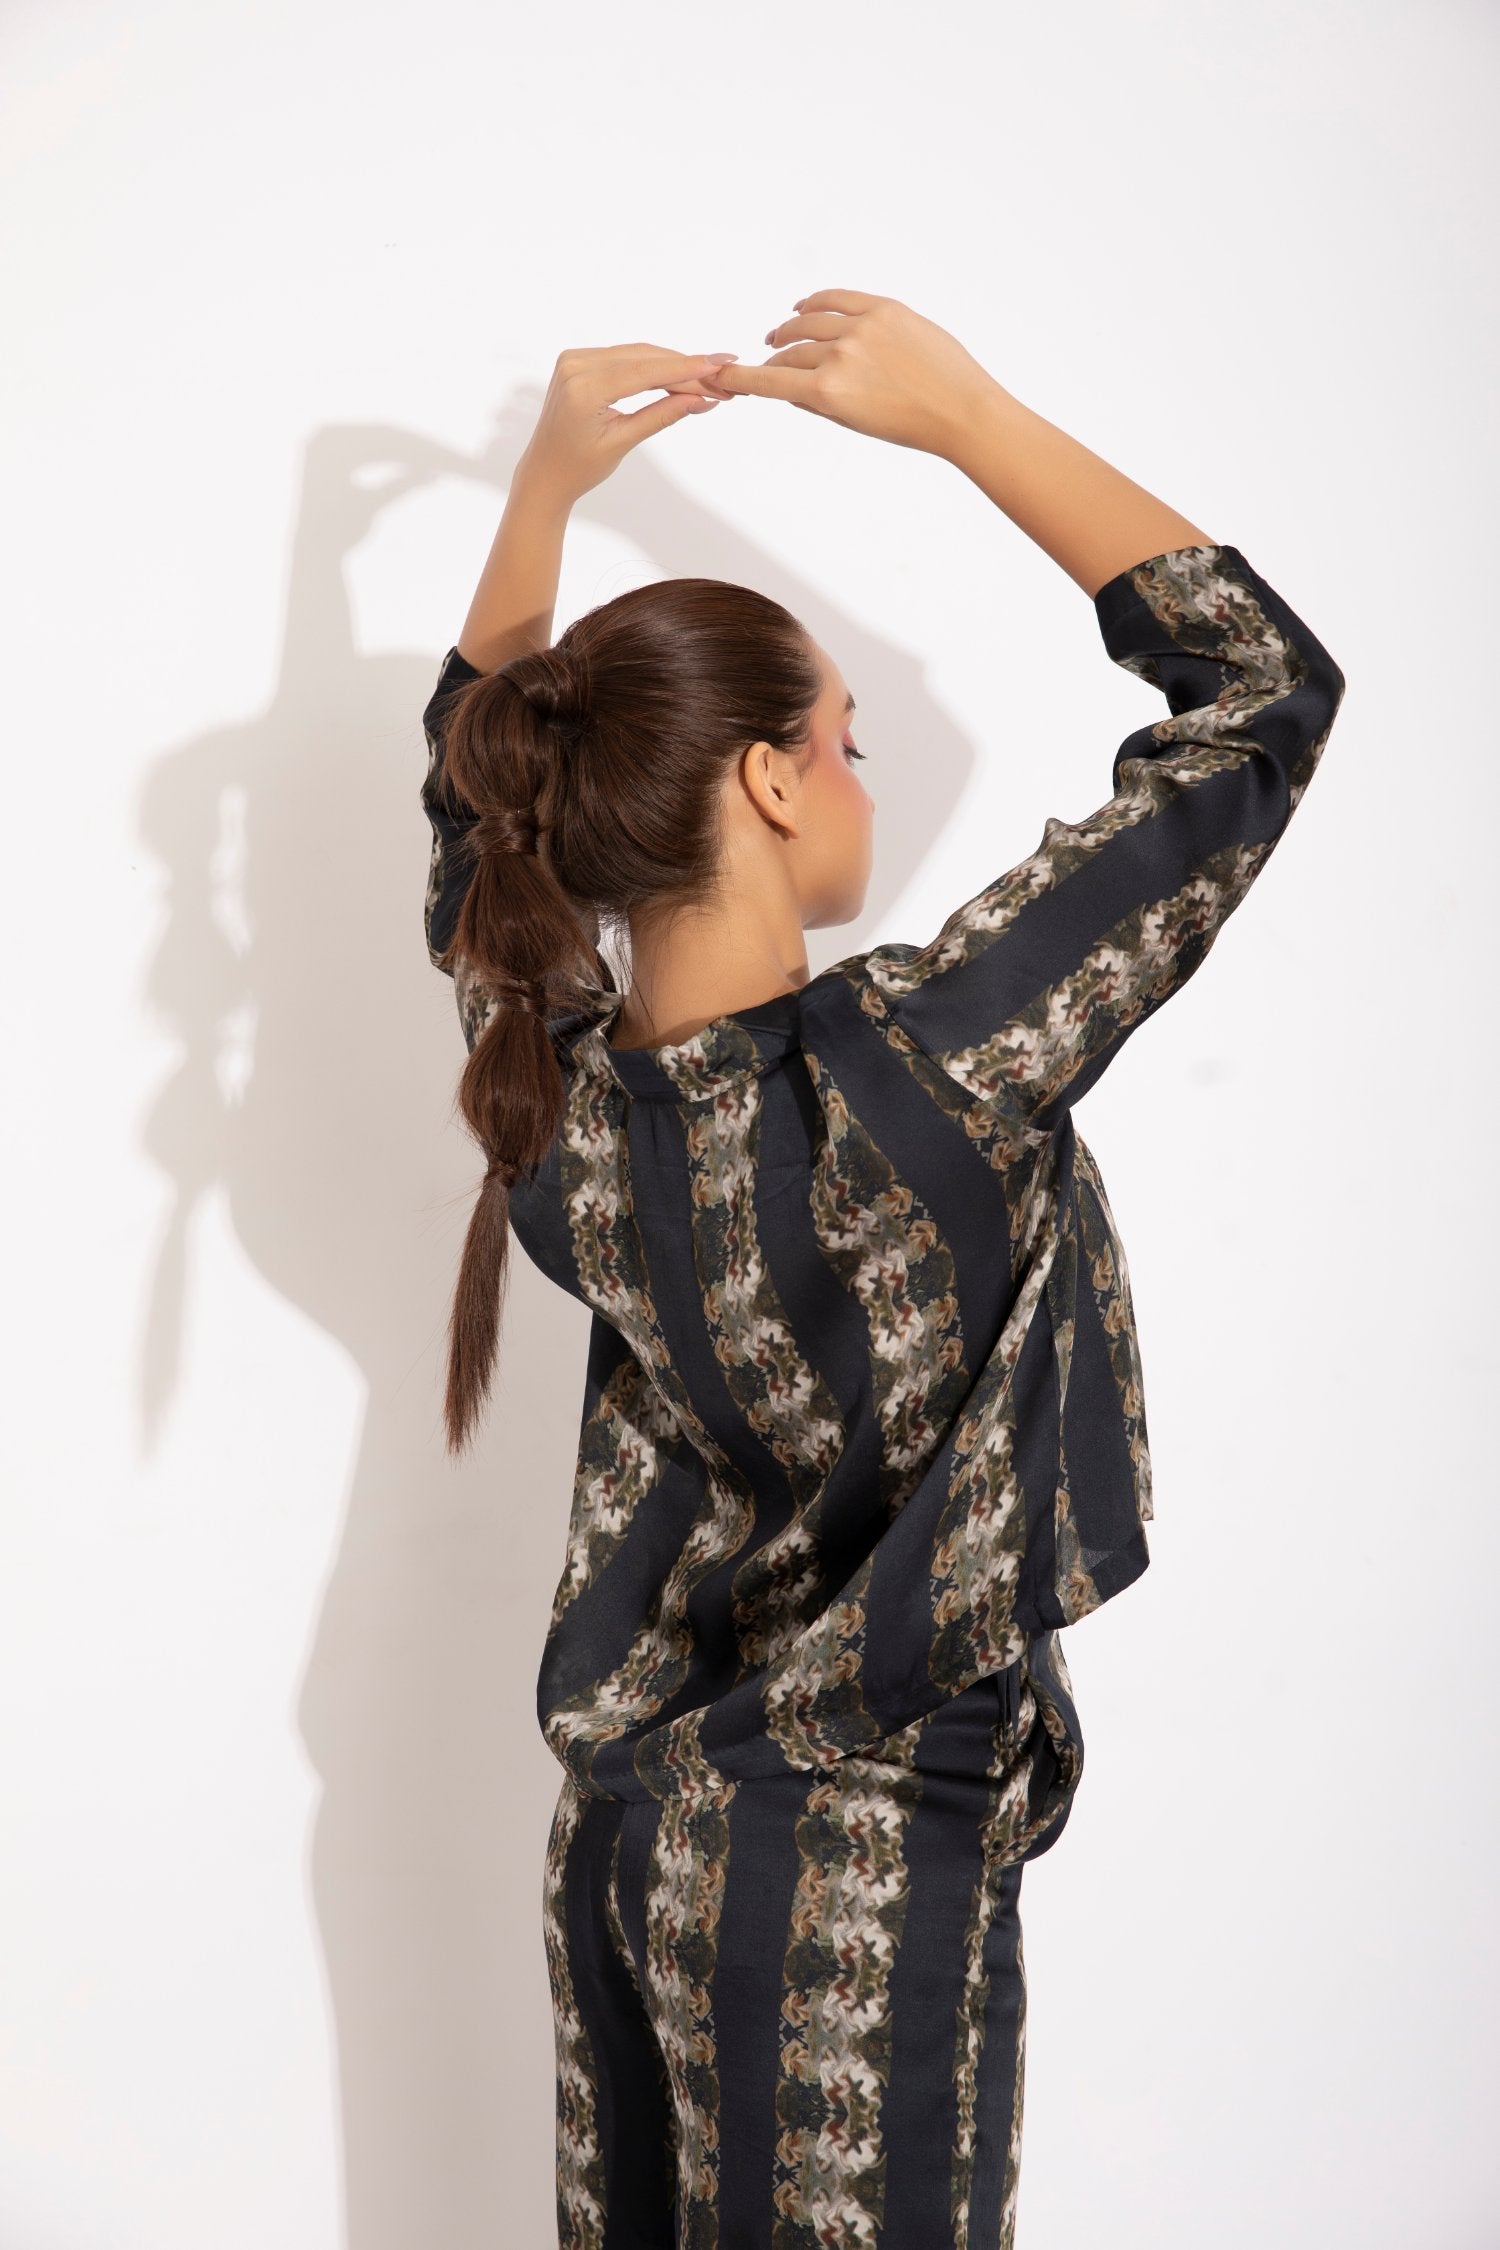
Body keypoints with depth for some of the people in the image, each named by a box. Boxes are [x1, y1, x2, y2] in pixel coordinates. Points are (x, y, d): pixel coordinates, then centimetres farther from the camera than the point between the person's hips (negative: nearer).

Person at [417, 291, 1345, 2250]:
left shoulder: (554, 1095, -9)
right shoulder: (923, 1074, -25)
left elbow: (482, 790, 14)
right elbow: (1263, 685, -17)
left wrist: (547, 483, 10)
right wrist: (964, 415, -12)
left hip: (623, 1830, 7)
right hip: (860, 1869, -6)